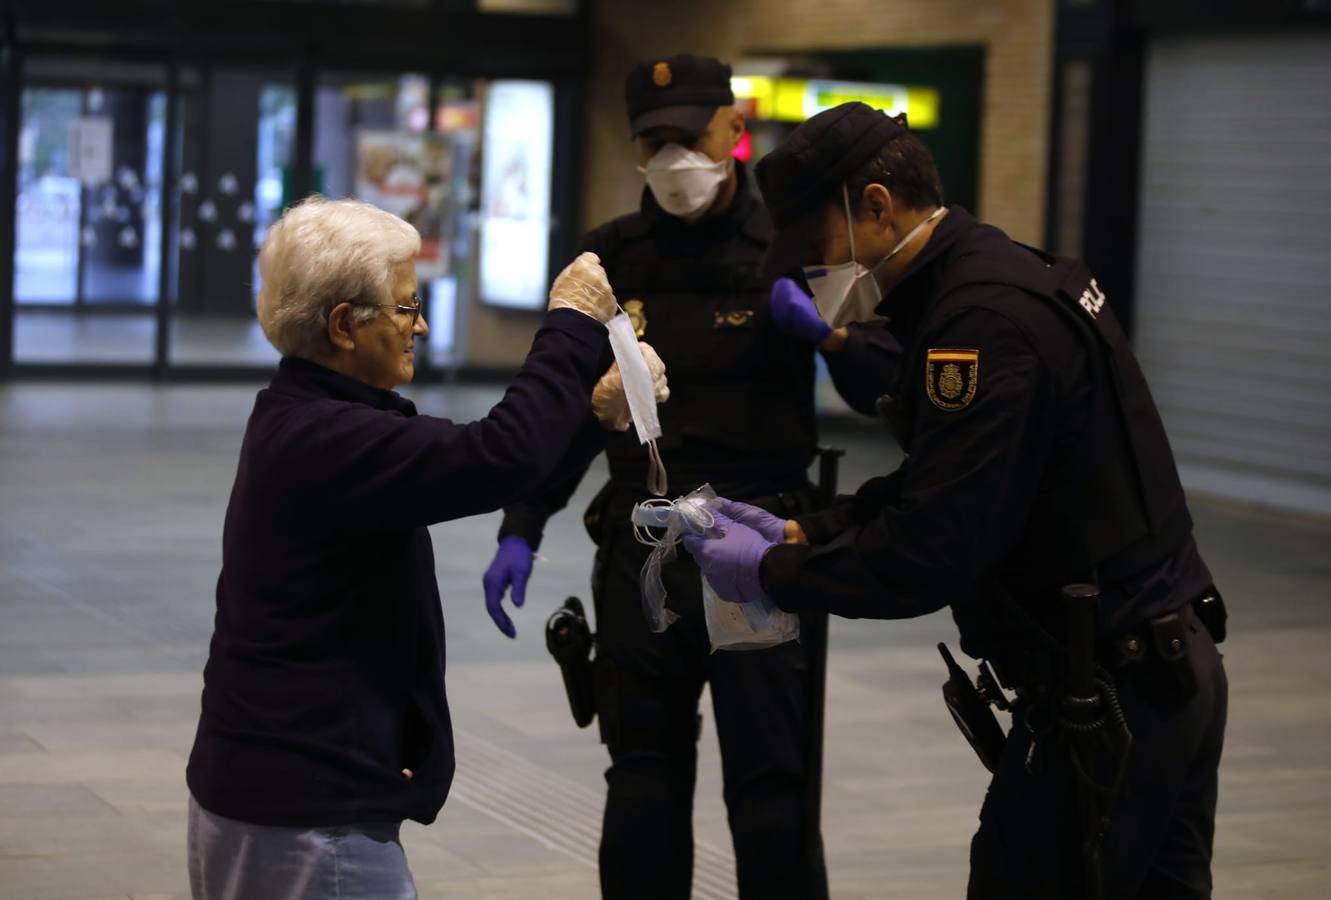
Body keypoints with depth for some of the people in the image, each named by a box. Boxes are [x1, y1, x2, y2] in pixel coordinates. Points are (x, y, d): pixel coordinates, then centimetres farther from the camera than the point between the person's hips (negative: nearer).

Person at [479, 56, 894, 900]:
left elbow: (886, 391, -5)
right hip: (640, 549, 3)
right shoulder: (612, 256, 4)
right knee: (644, 776, 11)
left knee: (771, 784, 0)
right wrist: (522, 531, 4)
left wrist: (827, 332, -22)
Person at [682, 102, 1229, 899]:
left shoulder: (988, 322, -22)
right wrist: (802, 533, 8)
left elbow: (929, 556, -24)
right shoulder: (1005, 276, 11)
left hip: (1107, 694, -10)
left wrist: (772, 573, -10)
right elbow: (937, 492, 18)